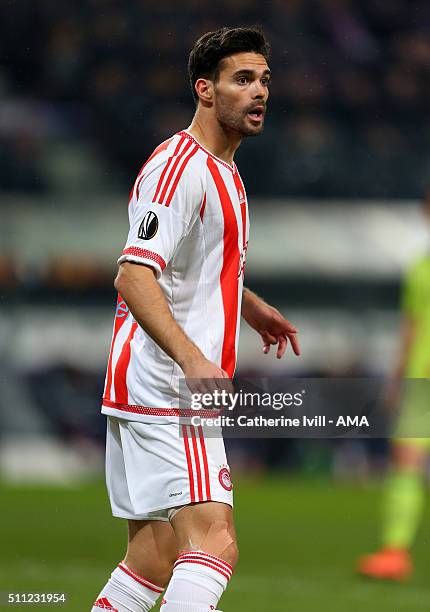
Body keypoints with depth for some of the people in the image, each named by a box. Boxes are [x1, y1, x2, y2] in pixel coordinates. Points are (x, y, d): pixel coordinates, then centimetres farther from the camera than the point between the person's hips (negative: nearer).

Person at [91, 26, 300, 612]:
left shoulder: (222, 169, 18)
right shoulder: (181, 166, -15)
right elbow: (134, 277, -25)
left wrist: (252, 308, 38)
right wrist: (194, 359, -35)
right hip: (163, 389, -10)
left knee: (157, 559, 11)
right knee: (214, 543, -22)